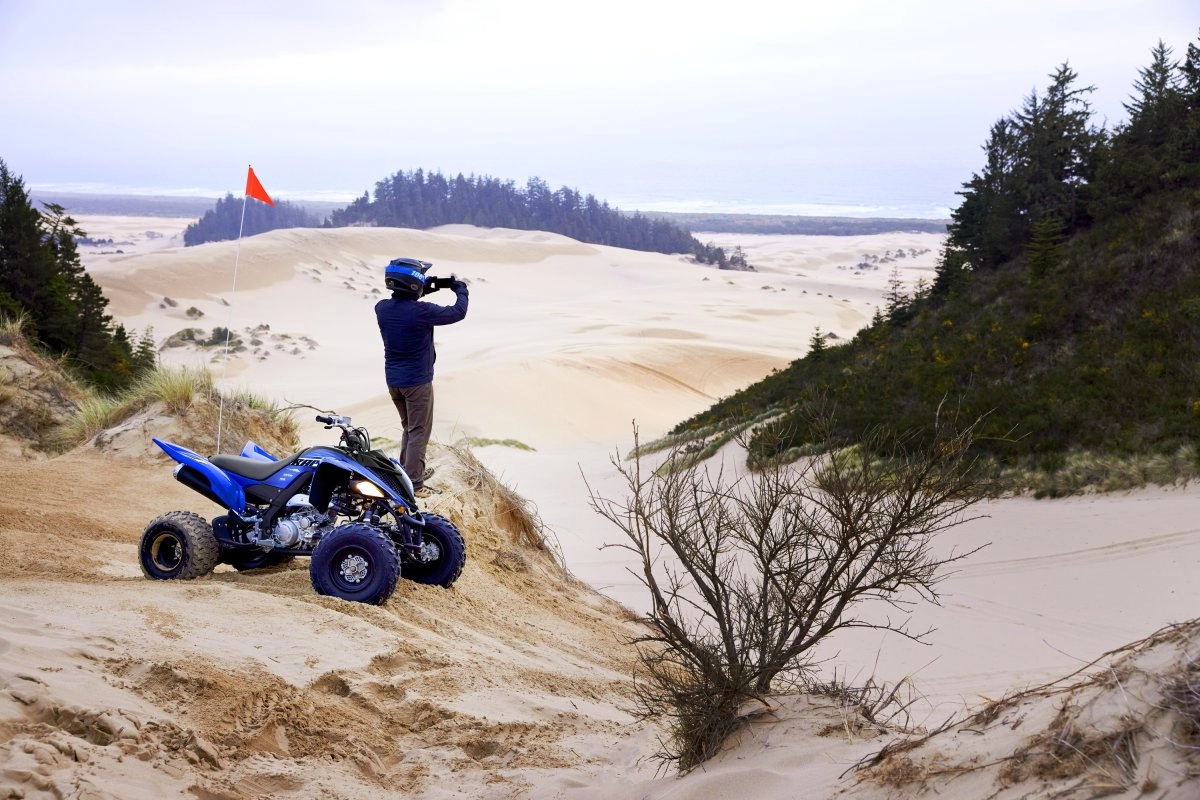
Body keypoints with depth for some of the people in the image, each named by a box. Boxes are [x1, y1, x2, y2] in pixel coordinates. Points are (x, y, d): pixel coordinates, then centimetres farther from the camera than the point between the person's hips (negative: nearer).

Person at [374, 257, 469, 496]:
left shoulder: (382, 308, -6)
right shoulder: (421, 311, -24)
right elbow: (458, 313, -12)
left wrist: (423, 291, 12)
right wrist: (460, 289, 5)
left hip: (393, 379, 7)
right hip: (417, 381, -6)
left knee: (409, 427, 24)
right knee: (419, 432, 3)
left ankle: (405, 472, 33)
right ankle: (413, 484, 3)